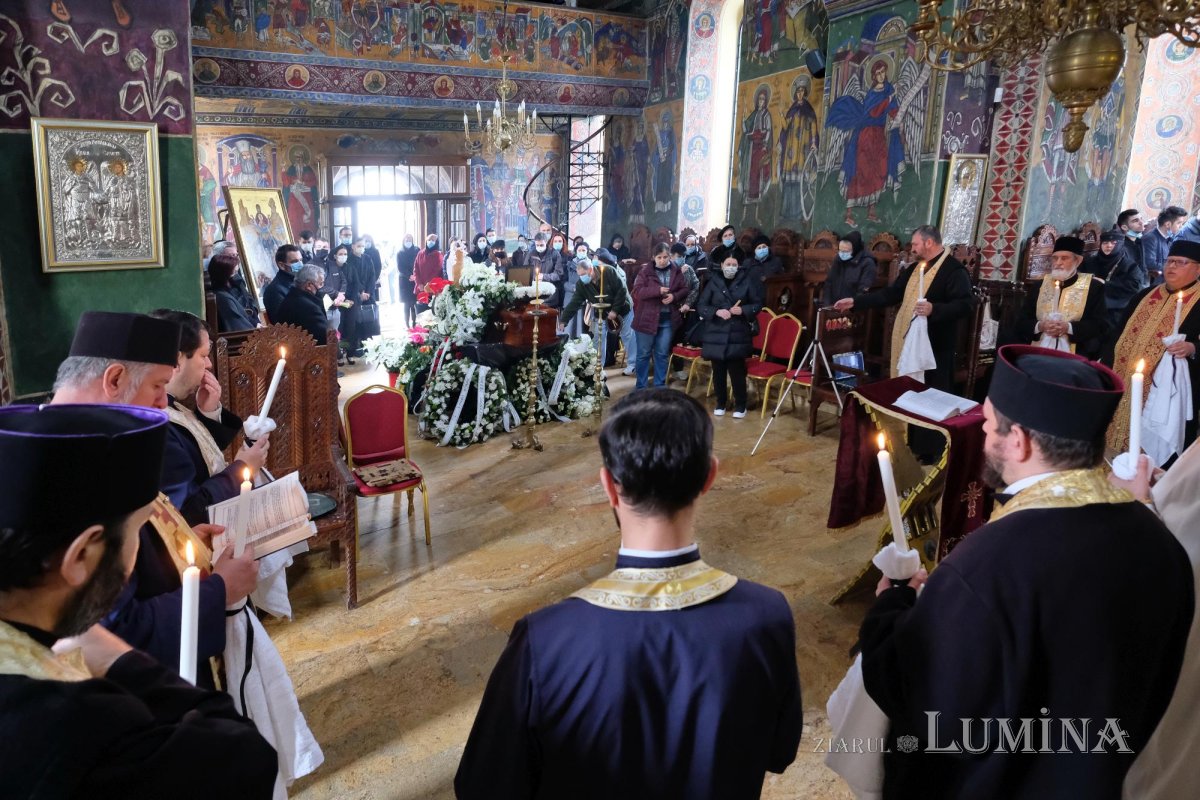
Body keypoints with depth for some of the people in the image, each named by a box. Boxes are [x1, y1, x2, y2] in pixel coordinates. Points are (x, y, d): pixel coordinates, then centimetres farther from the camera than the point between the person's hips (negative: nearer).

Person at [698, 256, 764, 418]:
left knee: (737, 371, -3)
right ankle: (720, 404, 23)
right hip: (716, 334, 2)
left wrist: (743, 310, -14)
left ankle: (740, 406, 12)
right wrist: (716, 311, -16)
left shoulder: (747, 281, 1)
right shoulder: (713, 282, 3)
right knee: (718, 371, 8)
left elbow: (758, 304, 5)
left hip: (738, 334, -1)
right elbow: (700, 305, 1)